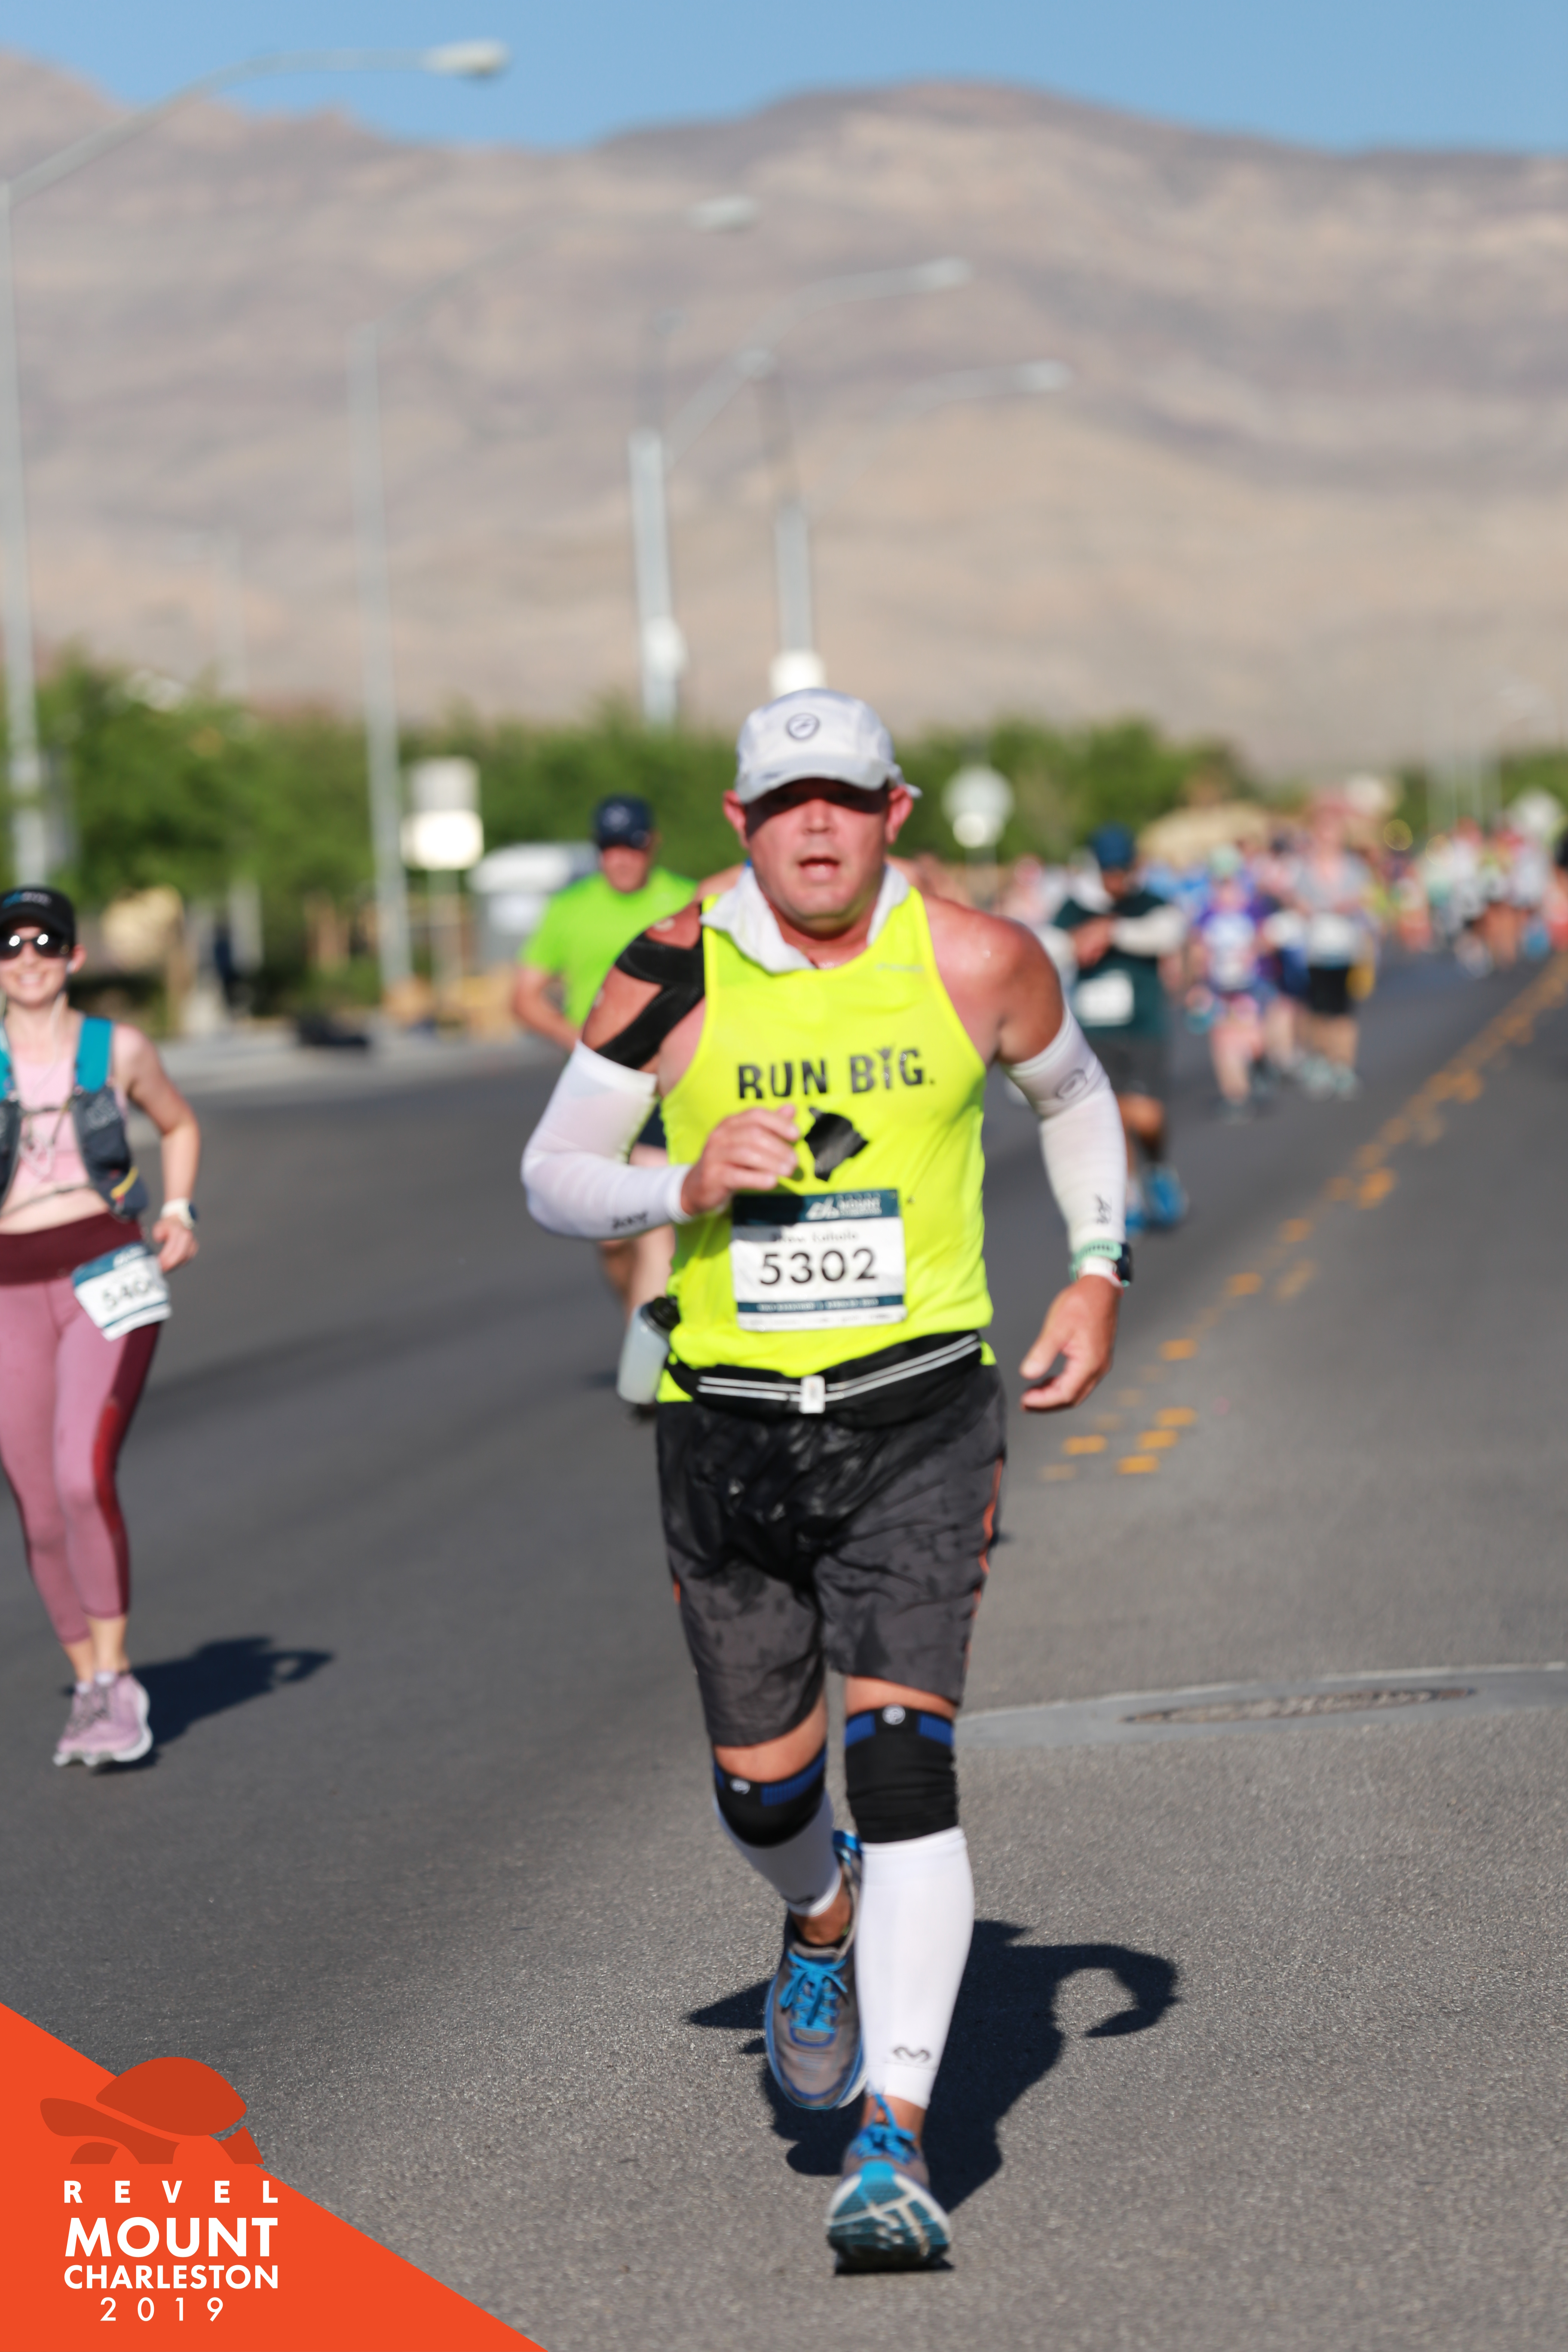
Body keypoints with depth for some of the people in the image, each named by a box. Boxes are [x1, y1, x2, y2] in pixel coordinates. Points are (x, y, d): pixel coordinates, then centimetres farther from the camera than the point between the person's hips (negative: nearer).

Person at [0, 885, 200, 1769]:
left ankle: (116, 1681, -10)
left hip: (107, 1276, -2)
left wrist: (181, 1212, 7)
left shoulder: (120, 1050, 4)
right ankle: (90, 1687, 21)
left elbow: (181, 1126, 21)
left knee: (84, 1477, -21)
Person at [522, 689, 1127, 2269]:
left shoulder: (974, 966, -4)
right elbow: (552, 1176, 0)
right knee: (761, 1791, 10)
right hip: (728, 1427, 1)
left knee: (903, 1760, -15)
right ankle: (824, 1917, 48)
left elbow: (1073, 1093, 17)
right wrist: (684, 1189, -19)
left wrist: (1097, 1272, 8)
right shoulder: (673, 981, -6)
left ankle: (896, 2145, -15)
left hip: (920, 1414, -1)